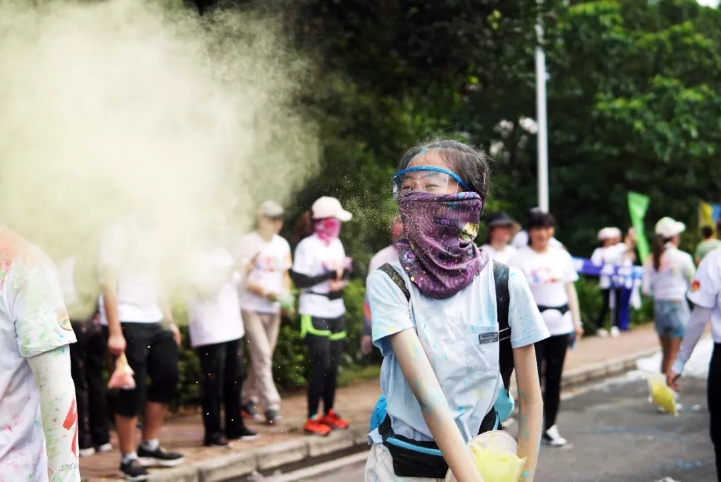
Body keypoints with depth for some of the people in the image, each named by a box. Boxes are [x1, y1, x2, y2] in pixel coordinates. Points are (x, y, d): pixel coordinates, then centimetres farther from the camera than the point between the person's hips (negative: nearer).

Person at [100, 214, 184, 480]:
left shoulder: (149, 231, 15)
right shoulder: (118, 231, -10)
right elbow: (108, 282, -14)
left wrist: (169, 321, 18)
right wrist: (114, 332, -19)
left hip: (153, 321, 8)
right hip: (128, 323, -8)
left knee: (167, 378, 10)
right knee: (132, 391, -3)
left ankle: (149, 447, 24)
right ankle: (128, 458, 9)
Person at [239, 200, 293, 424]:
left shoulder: (282, 244, 11)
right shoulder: (248, 242, -7)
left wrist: (286, 296, -2)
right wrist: (265, 292, -20)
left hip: (273, 308, 6)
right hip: (251, 307, -6)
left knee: (262, 357, 8)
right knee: (262, 355, -11)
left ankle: (248, 399, 19)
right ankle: (271, 405, -12)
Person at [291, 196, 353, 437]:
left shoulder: (336, 243, 9)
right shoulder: (307, 246, -13)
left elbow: (344, 272, 13)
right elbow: (300, 280, -17)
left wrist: (343, 277, -9)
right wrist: (329, 274, -19)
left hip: (336, 312, 7)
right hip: (315, 314, -7)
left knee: (333, 366, 11)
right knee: (320, 367, -6)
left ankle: (329, 413, 24)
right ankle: (312, 419, 4)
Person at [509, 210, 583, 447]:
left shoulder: (561, 255, 9)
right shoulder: (520, 258, -5)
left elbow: (570, 289, 14)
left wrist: (576, 321, 11)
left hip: (560, 325, 4)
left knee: (554, 378, 9)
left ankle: (550, 427, 17)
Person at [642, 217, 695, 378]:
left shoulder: (651, 260, -2)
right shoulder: (682, 258, -13)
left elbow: (647, 290, -3)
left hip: (659, 307, 5)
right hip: (678, 306, -5)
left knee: (666, 354, 18)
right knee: (675, 356, 1)